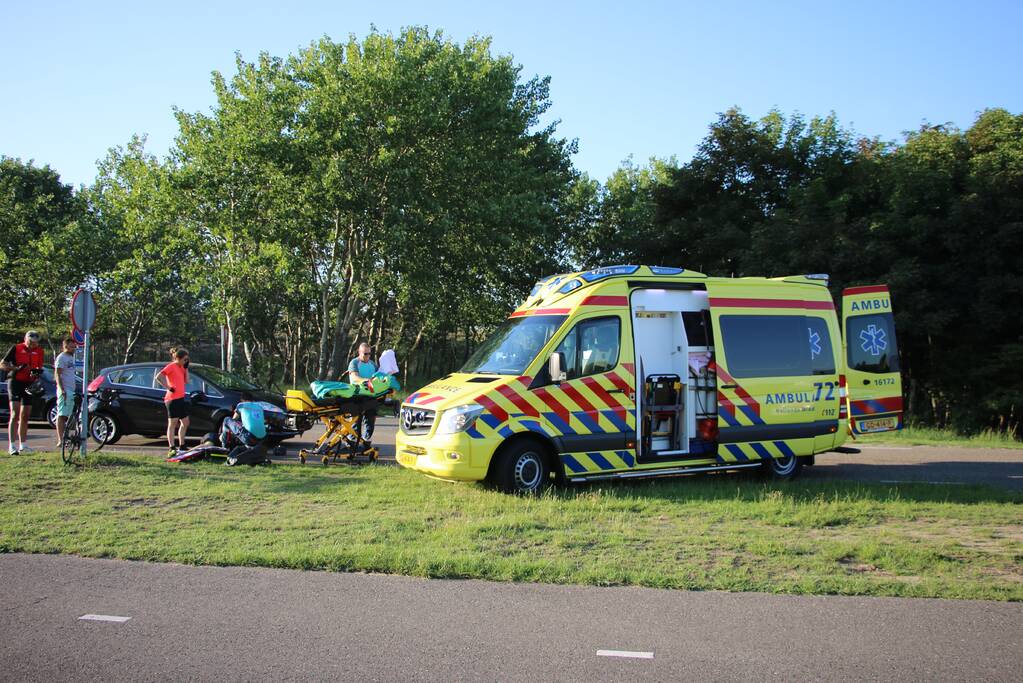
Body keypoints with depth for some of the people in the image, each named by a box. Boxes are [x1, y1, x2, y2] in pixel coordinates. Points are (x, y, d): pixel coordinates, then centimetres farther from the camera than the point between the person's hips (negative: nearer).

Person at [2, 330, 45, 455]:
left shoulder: (39, 351, 9)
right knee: (15, 414, -14)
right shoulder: (16, 348, -4)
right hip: (15, 382, -5)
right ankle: (11, 446, -16)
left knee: (25, 416, 12)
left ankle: (23, 445, 22)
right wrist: (16, 368, -21)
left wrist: (37, 372, -7)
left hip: (29, 384, 5)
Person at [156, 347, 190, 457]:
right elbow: (158, 377, -20)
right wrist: (168, 387, -18)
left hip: (180, 398, 9)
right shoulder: (171, 366, -9)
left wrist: (186, 368, 10)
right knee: (172, 424, -9)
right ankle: (171, 449, -9)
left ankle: (181, 447, 24)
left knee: (185, 422, 14)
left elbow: (186, 381, 16)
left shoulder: (181, 367, 17)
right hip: (172, 399, -9)